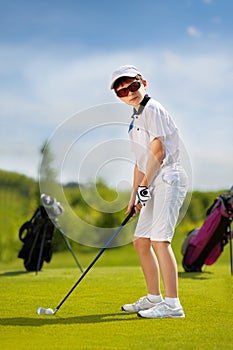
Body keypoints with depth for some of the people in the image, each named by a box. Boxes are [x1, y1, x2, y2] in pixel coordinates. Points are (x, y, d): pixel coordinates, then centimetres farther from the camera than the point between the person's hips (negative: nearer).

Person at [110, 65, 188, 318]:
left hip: (168, 177, -10)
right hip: (155, 183, 10)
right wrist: (134, 196, 20)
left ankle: (172, 305, -18)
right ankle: (154, 298, 22)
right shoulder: (135, 118, 20)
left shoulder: (152, 109, -8)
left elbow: (158, 151, -15)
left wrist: (144, 185, -11)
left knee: (159, 239, -18)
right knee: (140, 240, 12)